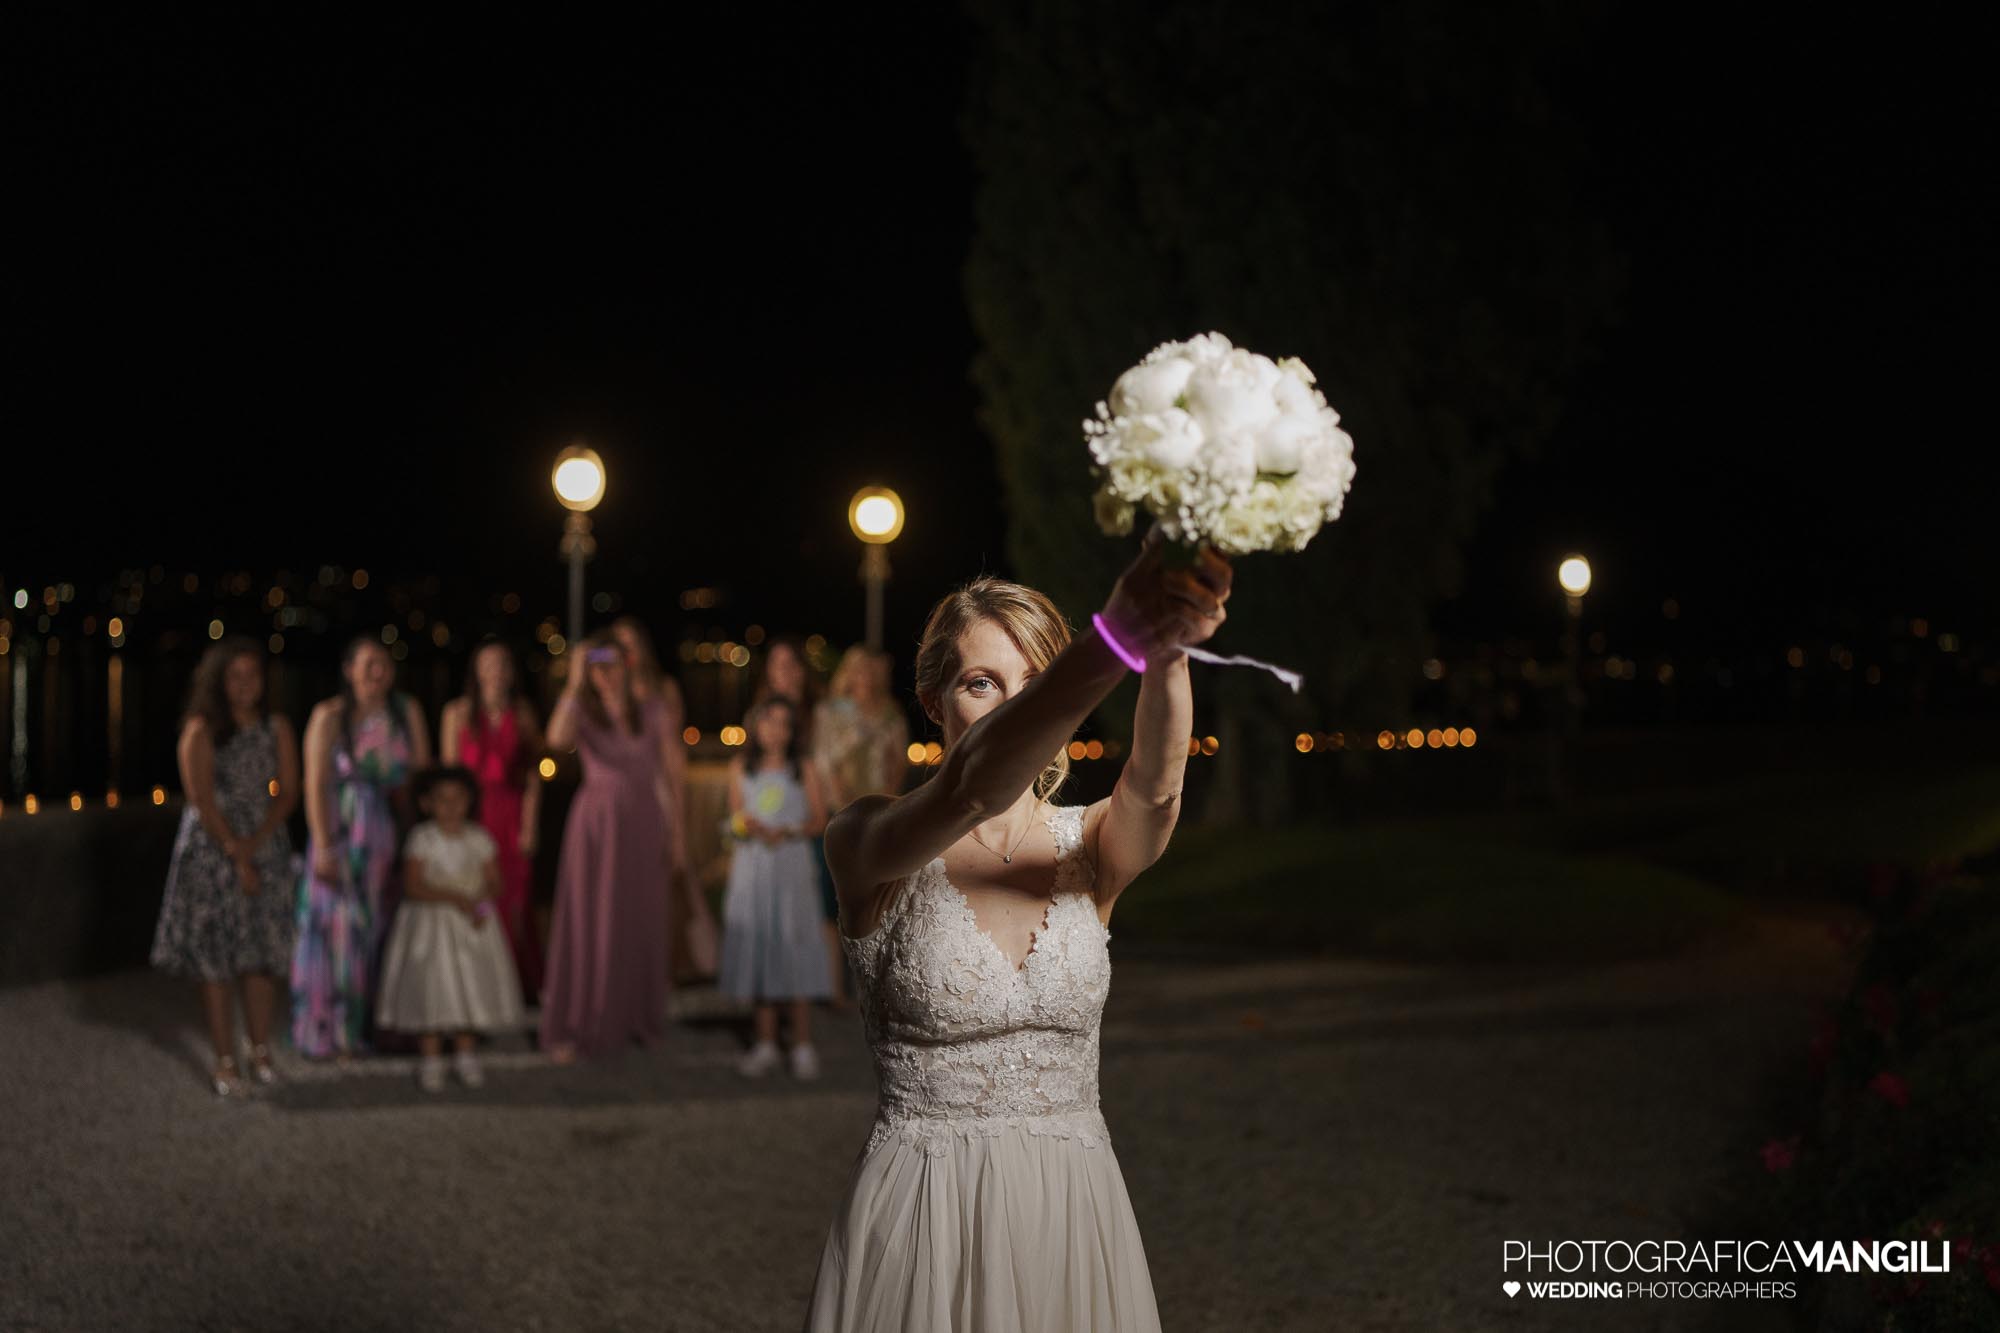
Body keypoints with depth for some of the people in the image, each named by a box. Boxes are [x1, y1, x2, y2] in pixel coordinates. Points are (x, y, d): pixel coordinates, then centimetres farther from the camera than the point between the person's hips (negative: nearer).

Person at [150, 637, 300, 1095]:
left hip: (265, 846, 3)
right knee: (215, 958, -3)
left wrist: (256, 843, -11)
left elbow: (287, 793, 3)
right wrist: (236, 854, -12)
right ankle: (225, 1062, 1)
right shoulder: (201, 731, -5)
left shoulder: (276, 728, 6)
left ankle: (260, 1053, 12)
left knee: (261, 955, 3)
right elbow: (202, 799, -9)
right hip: (212, 848, -3)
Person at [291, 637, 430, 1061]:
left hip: (391, 836, 3)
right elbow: (315, 785, -10)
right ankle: (329, 1031, 9)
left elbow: (423, 773, 5)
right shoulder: (330, 716, -6)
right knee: (337, 930, 1)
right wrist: (323, 846, -17)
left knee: (383, 929, 6)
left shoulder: (407, 712, 6)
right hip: (342, 832, -3)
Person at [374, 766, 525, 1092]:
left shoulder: (478, 838, 1)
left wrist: (484, 897, -19)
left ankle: (465, 1054, 20)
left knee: (472, 988, 5)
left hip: (472, 924, 3)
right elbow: (413, 885, -16)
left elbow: (495, 882, 4)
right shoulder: (422, 838, -9)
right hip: (430, 922, -3)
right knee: (430, 986, -5)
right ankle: (430, 1061, 5)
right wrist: (455, 897, -26)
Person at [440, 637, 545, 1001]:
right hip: (472, 814, -1)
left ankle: (521, 985, 6)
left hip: (512, 817, 1)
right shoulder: (458, 713, 4)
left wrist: (529, 826, -2)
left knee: (514, 901, 0)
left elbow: (532, 776, 5)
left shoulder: (522, 713, 7)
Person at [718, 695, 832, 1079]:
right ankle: (766, 1044, 11)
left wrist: (787, 832, -14)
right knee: (756, 949, 3)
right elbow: (735, 821, 12)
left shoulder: (803, 769, 1)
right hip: (751, 868, 2)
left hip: (791, 866, -2)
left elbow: (819, 819, 1)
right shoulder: (741, 769, 8)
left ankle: (803, 1045, 1)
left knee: (793, 948, -5)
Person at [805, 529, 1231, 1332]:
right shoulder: (867, 846, -10)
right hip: (923, 1228, -3)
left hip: (1074, 1214, 3)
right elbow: (970, 791, -32)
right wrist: (1115, 639, -48)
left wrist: (1167, 656, -46)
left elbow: (1155, 784, -23)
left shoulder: (1092, 850, 0)